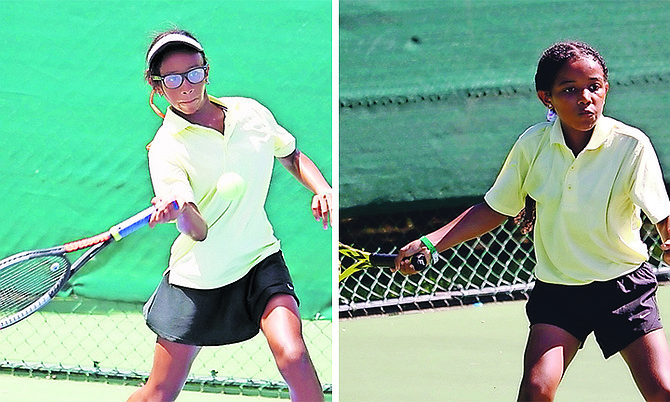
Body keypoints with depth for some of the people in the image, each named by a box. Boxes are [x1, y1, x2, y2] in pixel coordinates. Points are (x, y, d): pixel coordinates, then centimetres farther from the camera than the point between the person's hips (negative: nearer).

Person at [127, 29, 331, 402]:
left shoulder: (251, 112, 0)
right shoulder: (165, 149, -12)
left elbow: (292, 156, 20)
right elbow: (198, 231, -23)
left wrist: (324, 190, 1)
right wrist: (181, 210, -46)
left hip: (260, 259, 2)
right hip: (198, 276, -2)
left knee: (293, 355, -25)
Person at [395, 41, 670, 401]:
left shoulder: (631, 145, -13)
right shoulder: (532, 145, -6)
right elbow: (495, 209, 6)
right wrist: (430, 243, -3)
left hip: (625, 287, -1)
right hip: (556, 287, 1)